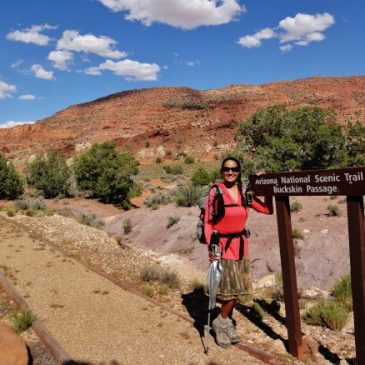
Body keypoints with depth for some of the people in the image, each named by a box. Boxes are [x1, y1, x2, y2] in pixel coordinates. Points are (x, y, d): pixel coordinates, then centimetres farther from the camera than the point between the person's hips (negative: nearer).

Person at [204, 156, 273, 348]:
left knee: (236, 288, 11)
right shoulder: (215, 192, -10)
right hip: (223, 244, -5)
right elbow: (208, 222, -11)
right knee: (231, 288, -3)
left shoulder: (244, 193, 4)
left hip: (241, 244, 5)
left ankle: (226, 322, 30)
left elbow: (267, 210, 6)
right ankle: (221, 322, 21)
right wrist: (210, 246, -19)